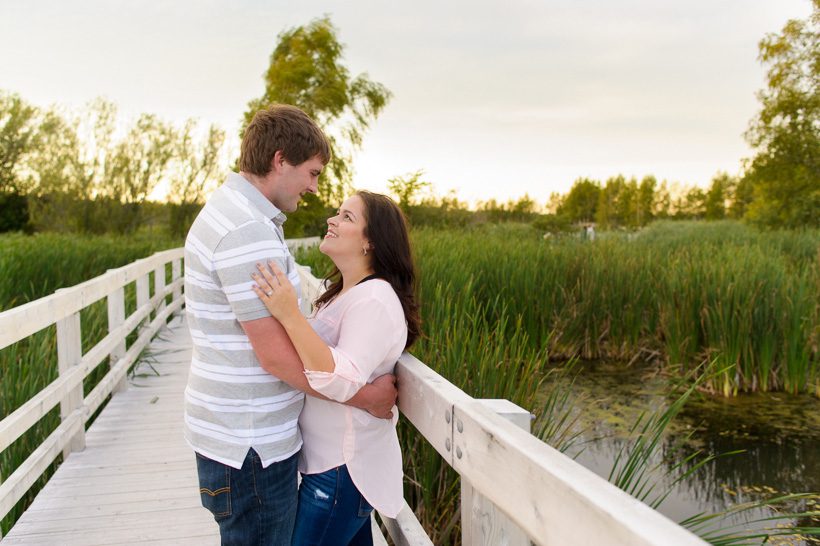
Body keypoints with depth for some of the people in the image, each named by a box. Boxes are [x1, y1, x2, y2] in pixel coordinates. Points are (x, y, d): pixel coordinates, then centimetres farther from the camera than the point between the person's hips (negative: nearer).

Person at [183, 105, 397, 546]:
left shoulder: (228, 209, 10)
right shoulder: (248, 232, -24)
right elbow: (276, 356, -24)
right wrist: (365, 397, -13)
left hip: (237, 431, 10)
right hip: (250, 444, -10)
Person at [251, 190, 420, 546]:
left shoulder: (374, 300, -22)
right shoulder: (347, 292, 10)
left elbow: (342, 382, -32)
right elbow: (317, 353, 21)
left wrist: (290, 315, -36)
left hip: (343, 468, -10)